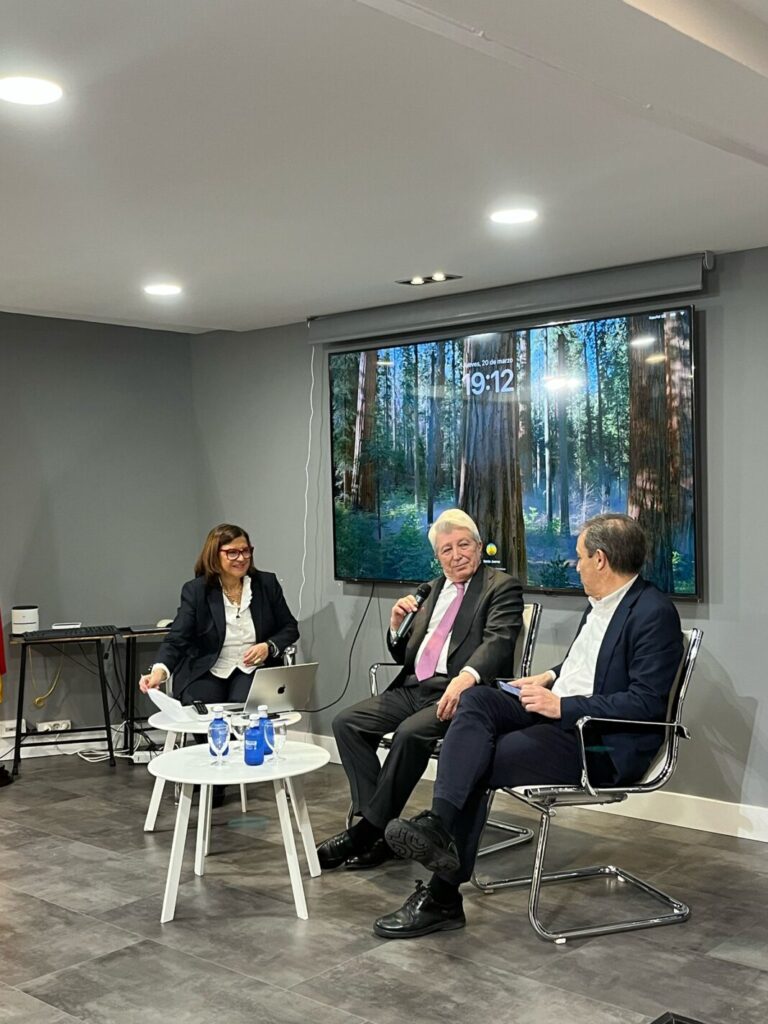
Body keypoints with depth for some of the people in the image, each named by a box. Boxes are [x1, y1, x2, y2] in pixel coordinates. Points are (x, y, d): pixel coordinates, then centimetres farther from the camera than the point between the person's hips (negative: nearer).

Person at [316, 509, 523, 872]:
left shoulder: (502, 587, 0)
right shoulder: (434, 589, 21)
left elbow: (498, 641, -19)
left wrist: (467, 677, -39)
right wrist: (397, 625, 1)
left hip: (459, 693, -7)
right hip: (414, 688, 7)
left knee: (410, 733, -31)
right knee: (346, 722, -11)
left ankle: (368, 830, -15)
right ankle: (378, 827, -10)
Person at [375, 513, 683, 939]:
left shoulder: (654, 613, -14)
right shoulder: (599, 603, 14)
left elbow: (647, 702, -21)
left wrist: (562, 706, -21)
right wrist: (550, 679, 12)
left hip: (604, 743, -9)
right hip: (557, 712, 9)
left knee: (479, 765, -20)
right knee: (475, 699, -16)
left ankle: (443, 897, -13)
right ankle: (439, 824, -27)